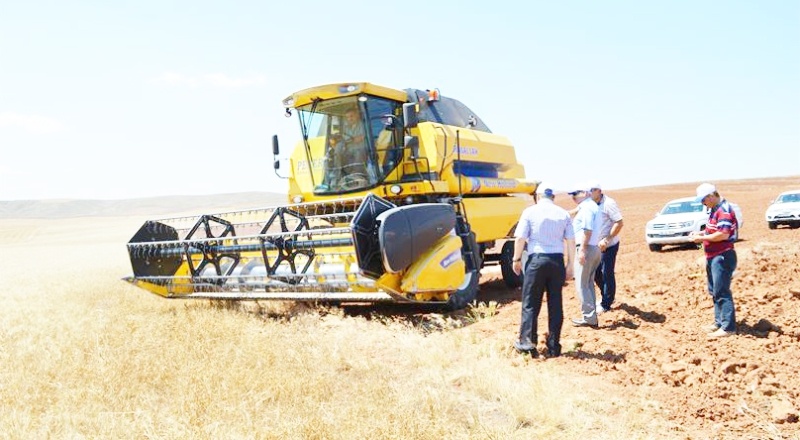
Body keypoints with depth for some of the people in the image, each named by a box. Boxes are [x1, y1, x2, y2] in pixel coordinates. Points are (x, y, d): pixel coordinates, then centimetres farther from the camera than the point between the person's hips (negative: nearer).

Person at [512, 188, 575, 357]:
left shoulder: (530, 211, -1)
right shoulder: (563, 213, 8)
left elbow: (520, 238, -7)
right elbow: (571, 241, 4)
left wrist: (517, 259, 4)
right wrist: (570, 264, 11)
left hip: (536, 259, -3)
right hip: (557, 260, 3)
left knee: (530, 303, 4)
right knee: (555, 304, 9)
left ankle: (527, 341, 1)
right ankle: (554, 346, 13)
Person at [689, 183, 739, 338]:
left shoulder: (724, 210, -17)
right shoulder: (714, 210, 14)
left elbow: (723, 234, -25)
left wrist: (702, 238, -17)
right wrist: (700, 233, 9)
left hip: (722, 256, -10)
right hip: (713, 256, 10)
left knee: (722, 292, -6)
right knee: (714, 291, 17)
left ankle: (728, 327, 0)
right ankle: (719, 322, 27)